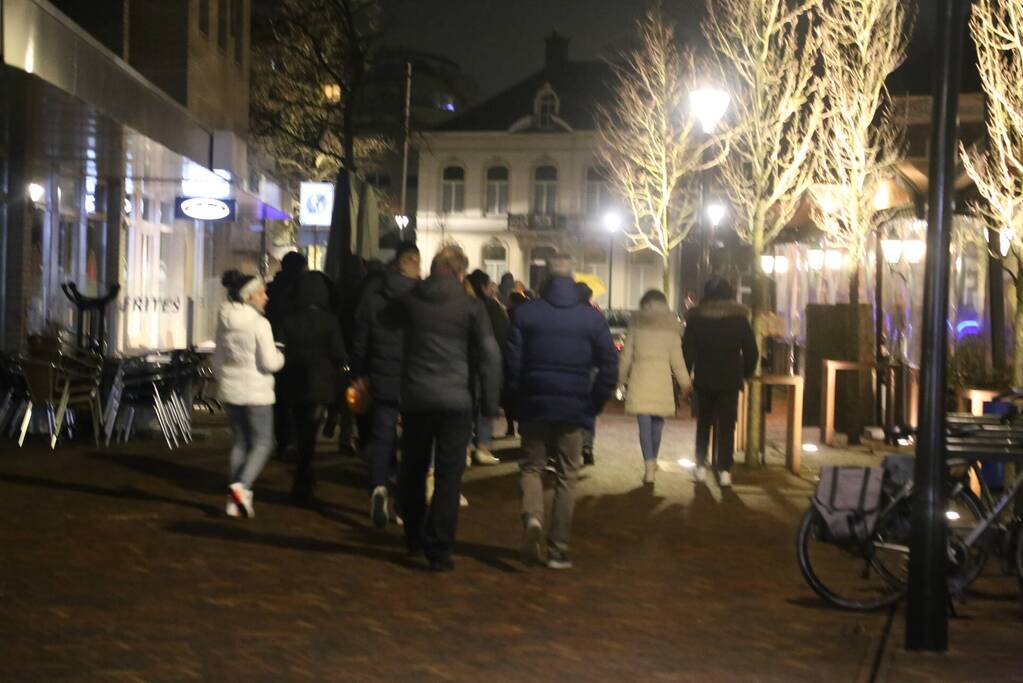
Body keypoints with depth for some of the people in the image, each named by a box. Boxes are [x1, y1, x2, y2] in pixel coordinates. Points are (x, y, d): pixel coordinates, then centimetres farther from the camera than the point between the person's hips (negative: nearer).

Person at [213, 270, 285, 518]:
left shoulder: (224, 322, 5)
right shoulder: (260, 323, -15)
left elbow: (218, 359, 14)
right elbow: (269, 363, -17)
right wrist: (279, 356, 4)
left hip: (230, 389, 7)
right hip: (256, 391, -6)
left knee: (240, 442, 14)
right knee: (262, 442, 3)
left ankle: (235, 500, 12)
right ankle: (241, 485, -17)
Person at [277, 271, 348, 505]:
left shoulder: (289, 320, -3)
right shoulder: (329, 320, -10)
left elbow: (281, 354, -3)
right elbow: (338, 355, -10)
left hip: (294, 386, 3)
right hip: (320, 386, -3)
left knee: (301, 435, 17)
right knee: (309, 435, 0)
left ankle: (305, 479, 29)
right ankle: (302, 486, -7)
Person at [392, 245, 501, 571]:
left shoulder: (409, 300, 4)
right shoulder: (471, 306, -4)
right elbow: (489, 354, -7)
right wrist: (490, 402, -2)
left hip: (416, 397, 3)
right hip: (456, 400, -2)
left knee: (413, 470, 18)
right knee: (448, 476, 2)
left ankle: (414, 538, 29)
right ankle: (438, 548, -1)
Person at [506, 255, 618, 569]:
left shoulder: (526, 313, -2)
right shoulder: (592, 318, 0)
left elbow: (512, 361, -4)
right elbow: (609, 366, -2)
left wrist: (518, 399, 7)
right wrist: (594, 405, 6)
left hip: (534, 405, 0)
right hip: (574, 409, 0)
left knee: (531, 466, 14)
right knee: (567, 477, 9)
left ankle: (532, 516, -15)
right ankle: (558, 549, 10)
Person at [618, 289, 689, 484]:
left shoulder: (636, 324, 3)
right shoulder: (672, 326, 3)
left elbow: (627, 355, 6)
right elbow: (676, 358, 3)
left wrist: (622, 378, 17)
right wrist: (684, 381, 14)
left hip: (640, 377, -1)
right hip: (662, 377, 1)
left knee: (644, 424, -2)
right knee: (657, 424, 16)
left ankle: (649, 466, -12)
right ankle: (652, 461, 29)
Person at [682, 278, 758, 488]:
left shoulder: (696, 318, -2)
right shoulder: (740, 319, -1)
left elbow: (688, 349, -2)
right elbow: (751, 350, 2)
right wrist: (746, 373, 14)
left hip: (704, 379, 1)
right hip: (730, 380, -1)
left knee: (703, 424, 14)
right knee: (726, 426, 1)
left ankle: (701, 467, 13)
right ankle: (724, 471, -3)